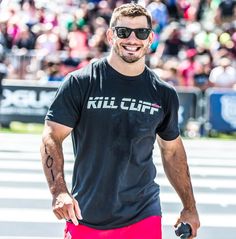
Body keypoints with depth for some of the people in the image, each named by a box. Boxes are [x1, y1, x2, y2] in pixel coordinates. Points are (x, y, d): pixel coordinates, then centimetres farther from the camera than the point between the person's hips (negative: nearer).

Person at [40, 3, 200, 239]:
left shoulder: (164, 94, 6)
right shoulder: (79, 83, -4)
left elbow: (172, 150, 17)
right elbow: (51, 137, -7)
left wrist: (189, 207, 19)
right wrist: (59, 191, -22)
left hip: (143, 218, 1)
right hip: (85, 218, -1)